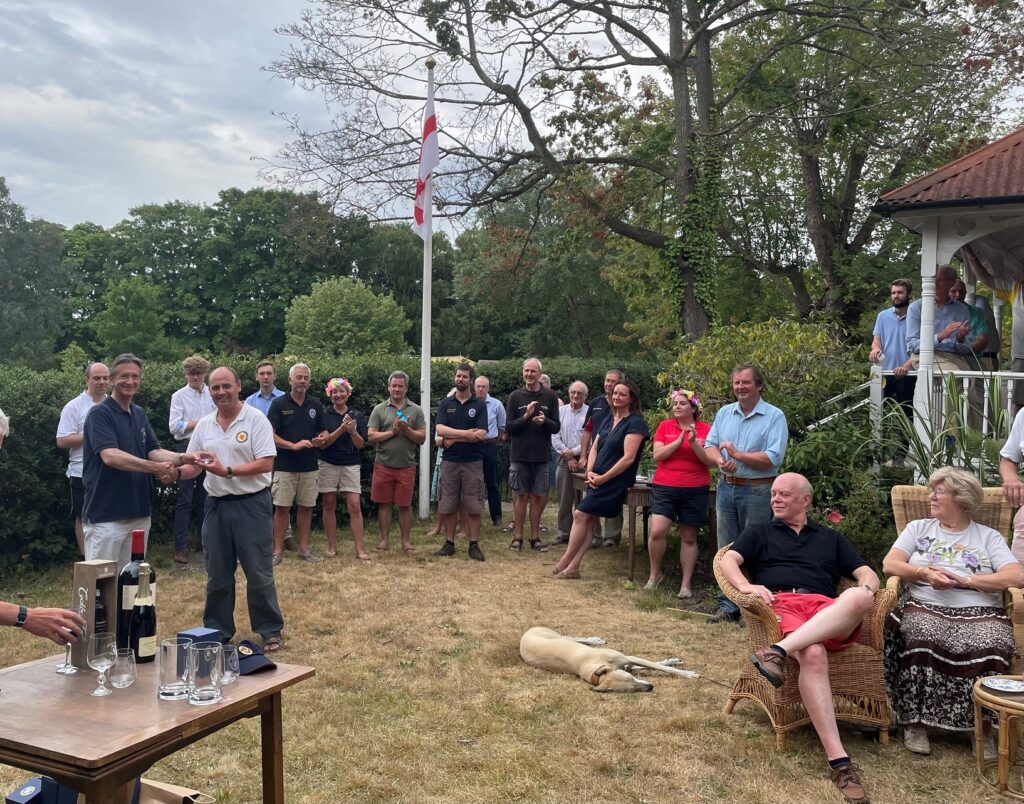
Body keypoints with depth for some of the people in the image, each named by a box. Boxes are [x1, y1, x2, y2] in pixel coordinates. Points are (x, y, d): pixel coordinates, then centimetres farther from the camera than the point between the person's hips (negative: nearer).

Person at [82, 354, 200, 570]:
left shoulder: (140, 414, 13)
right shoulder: (100, 414, -11)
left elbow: (154, 451, 7)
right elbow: (110, 456, -25)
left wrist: (181, 458, -14)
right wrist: (156, 468, -32)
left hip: (139, 513, 7)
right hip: (105, 515, -7)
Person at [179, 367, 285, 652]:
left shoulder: (256, 419, -8)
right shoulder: (203, 425, 8)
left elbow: (266, 464, -15)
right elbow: (192, 467, 10)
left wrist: (226, 471, -22)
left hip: (252, 504, -5)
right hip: (216, 505, 5)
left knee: (259, 573, 2)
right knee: (217, 575, 12)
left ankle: (270, 631, 16)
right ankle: (218, 632, 25)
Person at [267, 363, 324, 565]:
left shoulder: (315, 405, 7)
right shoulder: (279, 403, -4)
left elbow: (323, 432, 16)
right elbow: (269, 435, -10)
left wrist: (320, 439, -8)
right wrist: (294, 445, -20)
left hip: (309, 466, 4)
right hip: (284, 466, -4)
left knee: (306, 507, 8)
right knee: (282, 508, -1)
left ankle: (304, 548, 18)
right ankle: (278, 550, 6)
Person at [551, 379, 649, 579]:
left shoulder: (635, 423, -10)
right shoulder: (609, 420, 15)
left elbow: (628, 458, -18)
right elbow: (595, 447, 14)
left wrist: (603, 478, -16)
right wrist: (590, 472, -4)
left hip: (616, 483, -7)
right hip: (599, 481, 7)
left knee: (581, 514, -10)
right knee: (588, 520, 2)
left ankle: (564, 564, 0)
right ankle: (572, 567, 3)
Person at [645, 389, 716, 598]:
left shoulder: (706, 429, 1)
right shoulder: (664, 426, 4)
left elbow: (711, 461, -5)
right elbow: (657, 455, -6)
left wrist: (694, 443, -19)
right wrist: (679, 441, -16)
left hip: (695, 490, 0)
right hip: (664, 487, 0)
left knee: (689, 537, 7)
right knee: (657, 531, -12)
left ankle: (686, 584, 17)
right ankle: (654, 574, 10)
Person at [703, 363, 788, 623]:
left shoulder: (774, 416, -8)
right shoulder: (724, 413, 9)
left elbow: (773, 458, -17)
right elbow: (709, 445, 7)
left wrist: (737, 454, -13)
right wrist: (720, 460, -14)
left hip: (757, 492, -5)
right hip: (726, 488, 6)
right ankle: (728, 607, 19)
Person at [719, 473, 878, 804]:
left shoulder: (831, 537, 32)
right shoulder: (759, 532, 27)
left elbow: (867, 574, 22)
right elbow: (728, 561, 10)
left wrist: (866, 589, -3)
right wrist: (746, 585, -13)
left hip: (829, 613, 2)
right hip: (780, 605, -2)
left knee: (859, 597, -36)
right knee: (813, 655, -37)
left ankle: (779, 651, -47)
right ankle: (838, 761, -39)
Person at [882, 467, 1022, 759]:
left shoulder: (989, 537, 16)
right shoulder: (918, 528, 20)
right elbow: (889, 564, 8)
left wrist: (964, 580, -9)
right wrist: (924, 574, -11)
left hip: (979, 612, 0)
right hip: (925, 608, 0)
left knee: (990, 647, -34)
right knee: (922, 638, -34)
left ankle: (983, 727, -18)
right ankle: (915, 721, -22)